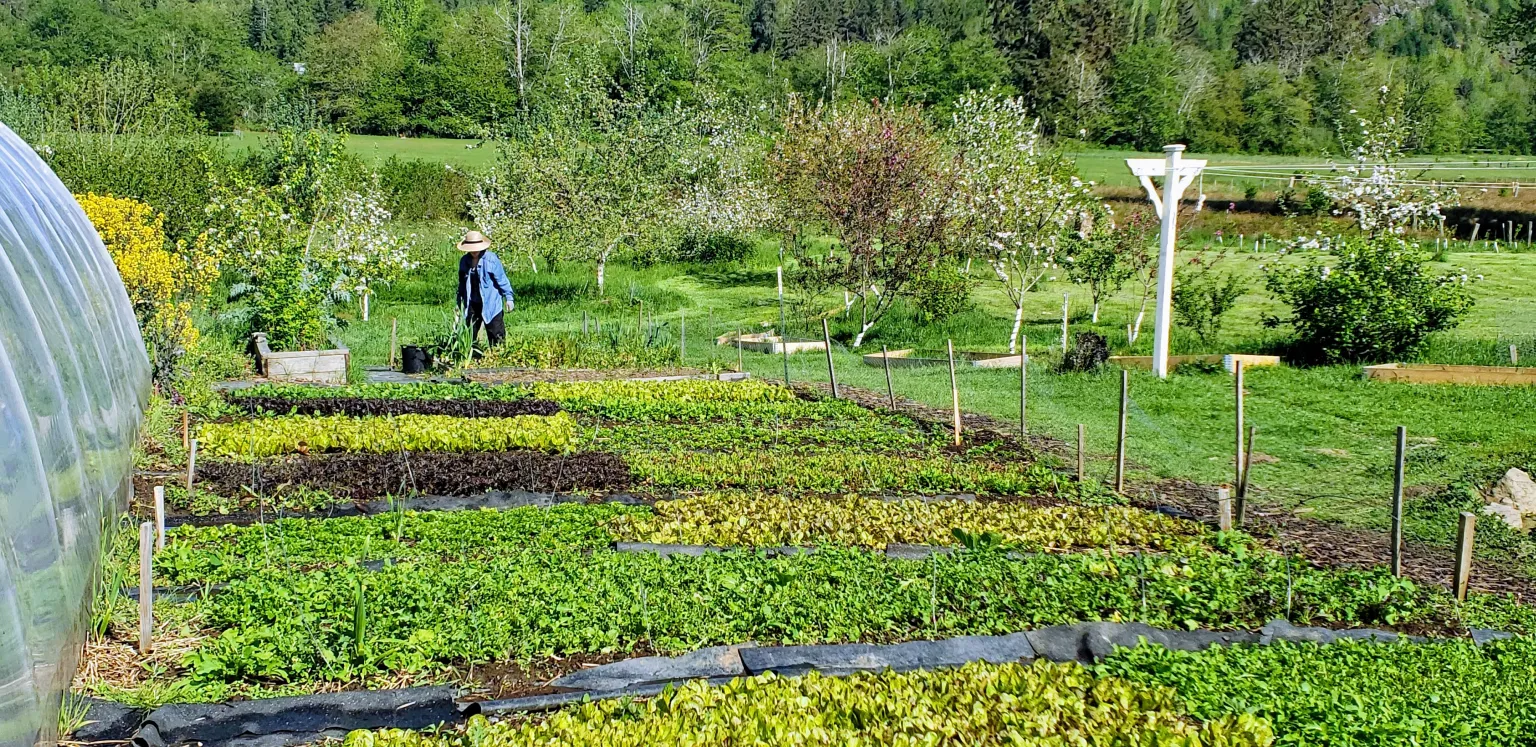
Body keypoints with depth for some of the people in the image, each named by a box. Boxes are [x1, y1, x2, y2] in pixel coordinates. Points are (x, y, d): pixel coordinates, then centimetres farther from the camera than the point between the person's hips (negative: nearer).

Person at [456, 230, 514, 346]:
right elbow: (462, 283, 16)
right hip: (472, 304, 5)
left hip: (491, 304, -5)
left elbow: (502, 279, -7)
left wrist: (508, 297, -9)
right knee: (469, 335, 9)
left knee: (497, 336, -2)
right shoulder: (464, 261, 5)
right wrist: (459, 302, 20)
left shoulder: (491, 259, -11)